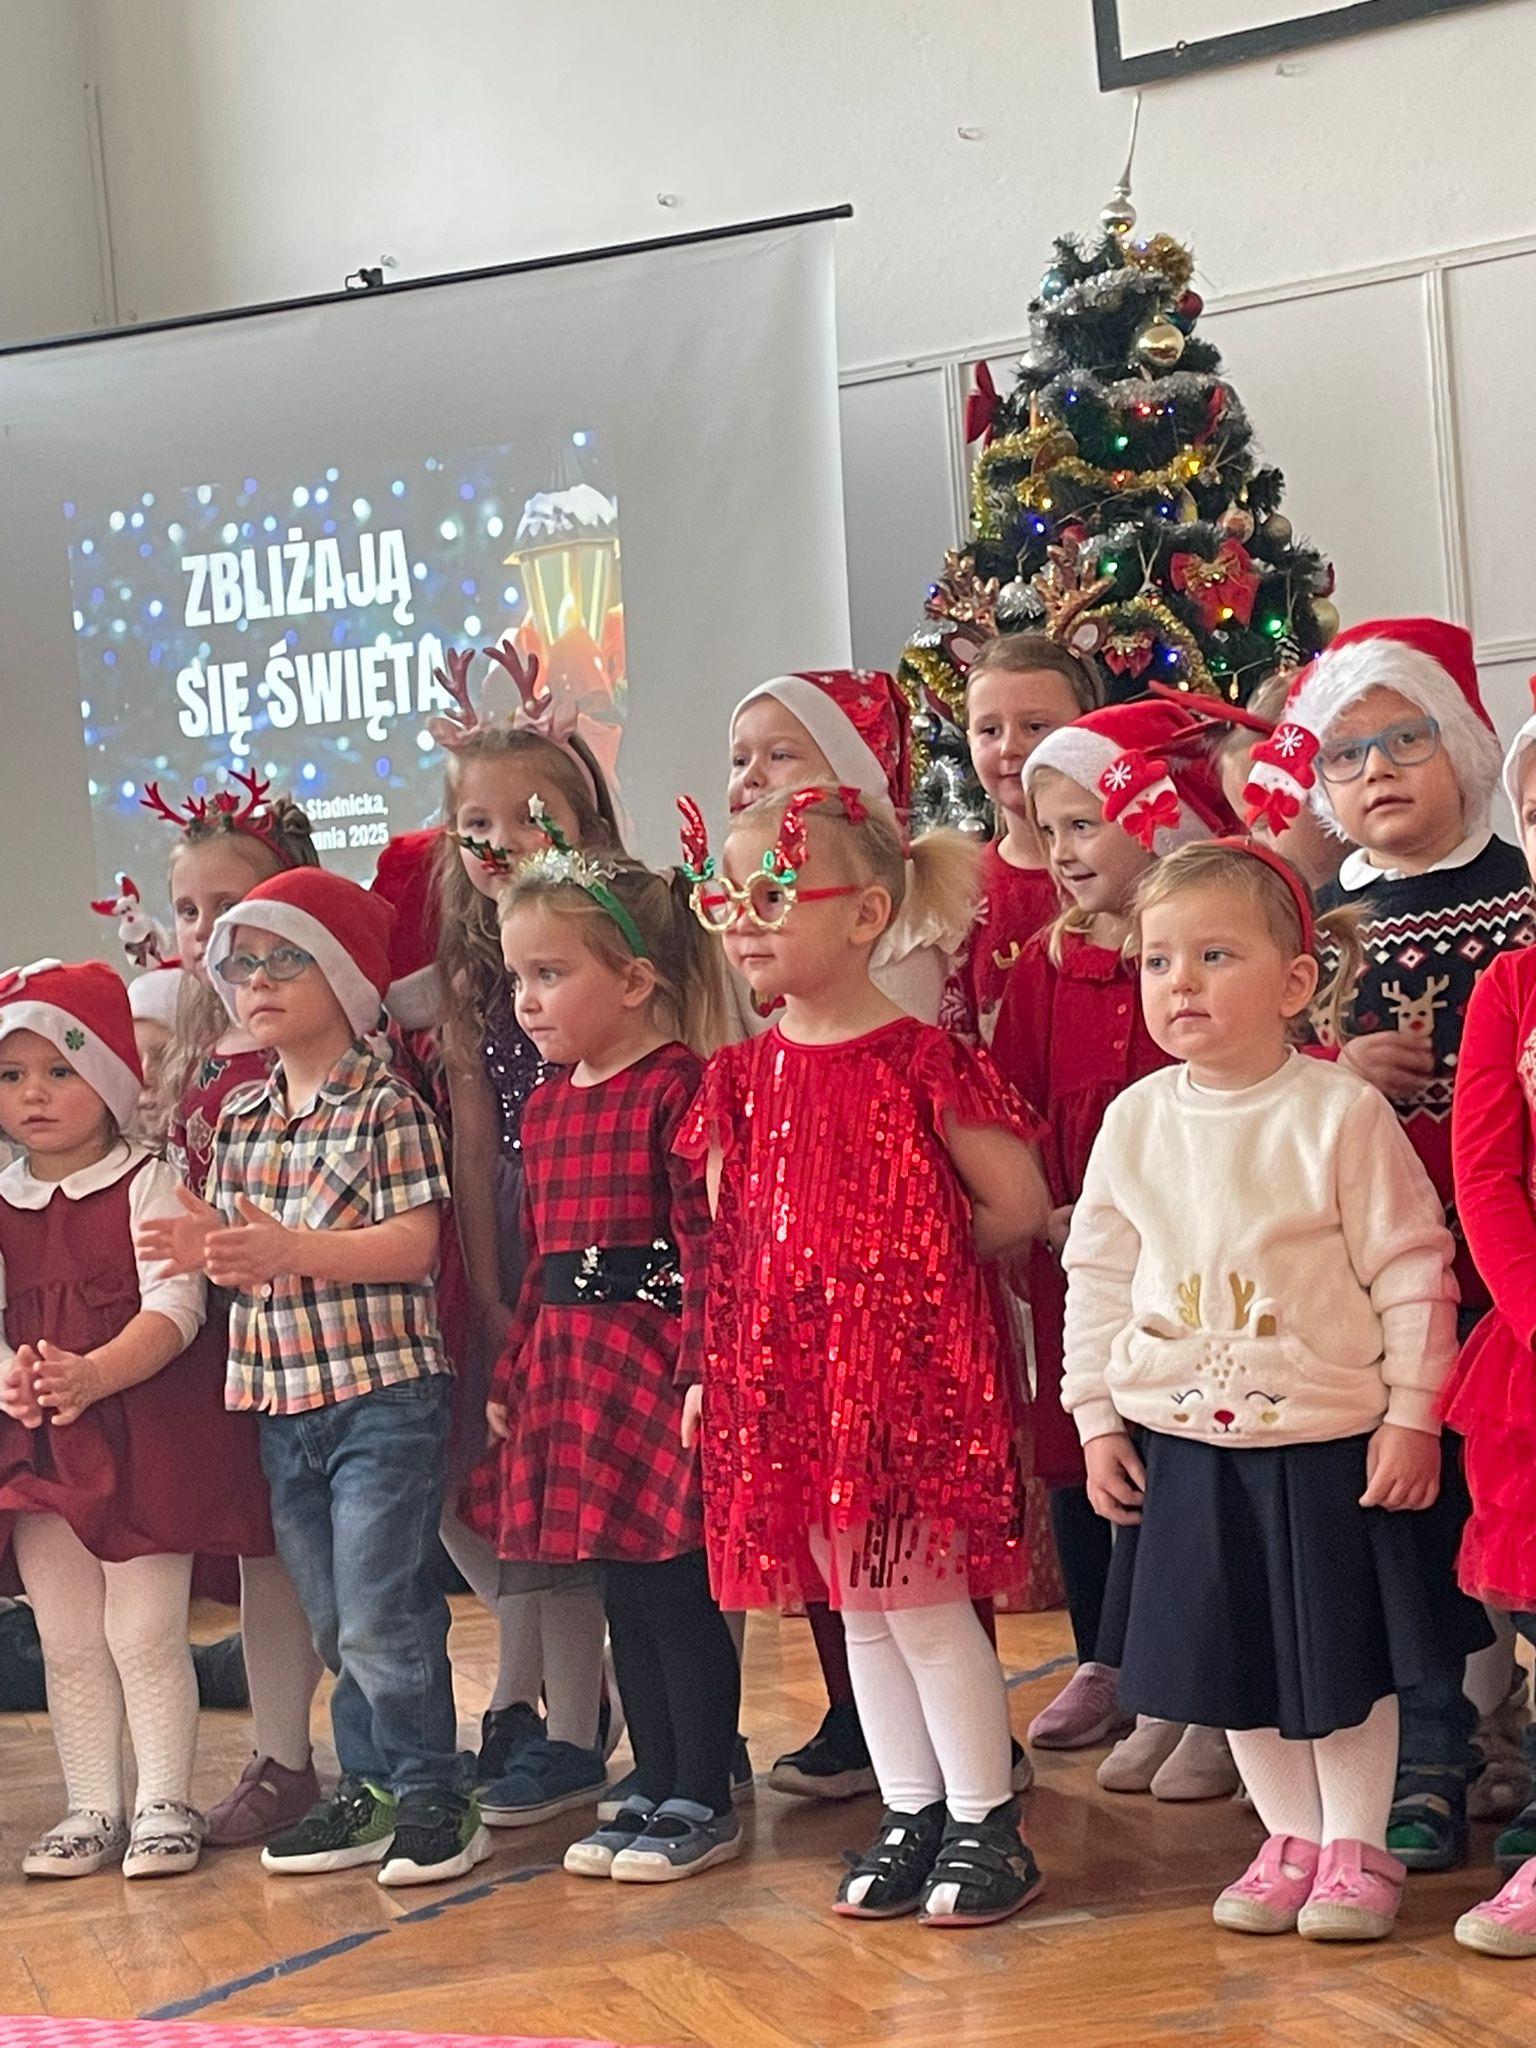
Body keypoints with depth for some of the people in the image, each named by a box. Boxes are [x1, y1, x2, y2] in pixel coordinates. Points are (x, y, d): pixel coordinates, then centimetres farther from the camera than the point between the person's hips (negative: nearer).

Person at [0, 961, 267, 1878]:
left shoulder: (148, 1183, -5)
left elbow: (175, 1305, -16)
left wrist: (94, 1374, -32)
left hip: (145, 1439, -4)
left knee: (144, 1632, -2)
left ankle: (165, 1804, 12)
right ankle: (92, 1809, 21)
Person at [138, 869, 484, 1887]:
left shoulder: (386, 1106, -9)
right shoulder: (239, 1119, 12)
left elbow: (413, 1244, -17)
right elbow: (248, 1253, 15)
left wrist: (289, 1248, -27)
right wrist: (210, 1251, -8)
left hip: (383, 1392, -7)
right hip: (282, 1400, 7)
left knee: (379, 1615, -7)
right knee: (332, 1620, 13)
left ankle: (434, 1795, 4)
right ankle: (369, 1789, 23)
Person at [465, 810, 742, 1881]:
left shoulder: (678, 1087, -11)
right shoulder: (546, 1106, 13)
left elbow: (706, 1243, -16)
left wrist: (699, 1372, -20)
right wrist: (511, 1378, 17)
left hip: (655, 1359, -8)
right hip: (568, 1364, 8)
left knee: (678, 1591, -1)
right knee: (623, 1593, 14)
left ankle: (704, 1802, 10)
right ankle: (656, 1790, 23)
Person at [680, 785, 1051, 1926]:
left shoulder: (921, 1062, -10)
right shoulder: (743, 1077, 8)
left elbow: (1016, 1204, -8)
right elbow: (726, 1237, 12)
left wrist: (911, 1269, 1)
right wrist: (713, 1364, 7)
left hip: (907, 1360, -6)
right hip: (786, 1370, 6)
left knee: (923, 1602, -2)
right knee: (858, 1609, 12)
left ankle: (988, 1825, 10)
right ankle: (911, 1817, 23)